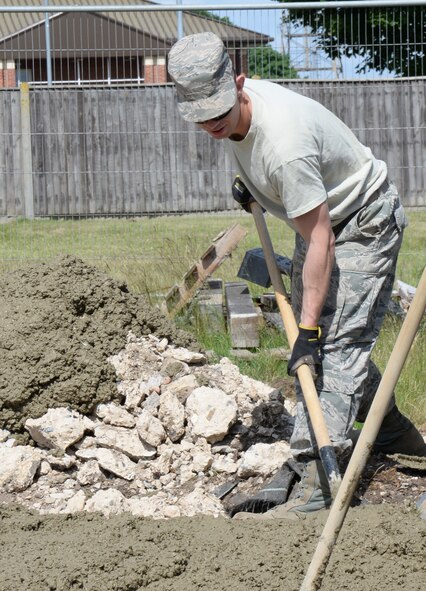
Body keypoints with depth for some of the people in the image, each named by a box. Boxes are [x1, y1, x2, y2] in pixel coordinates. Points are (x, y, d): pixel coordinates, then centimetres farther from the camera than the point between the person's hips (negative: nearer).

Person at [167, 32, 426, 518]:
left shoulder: (285, 145, -39)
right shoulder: (234, 108, -12)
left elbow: (320, 241, -35)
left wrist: (308, 330, -33)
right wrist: (247, 183, 31)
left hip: (363, 226, -10)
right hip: (321, 218, 10)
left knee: (337, 342, -18)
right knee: (334, 338, 16)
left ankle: (318, 482, -22)